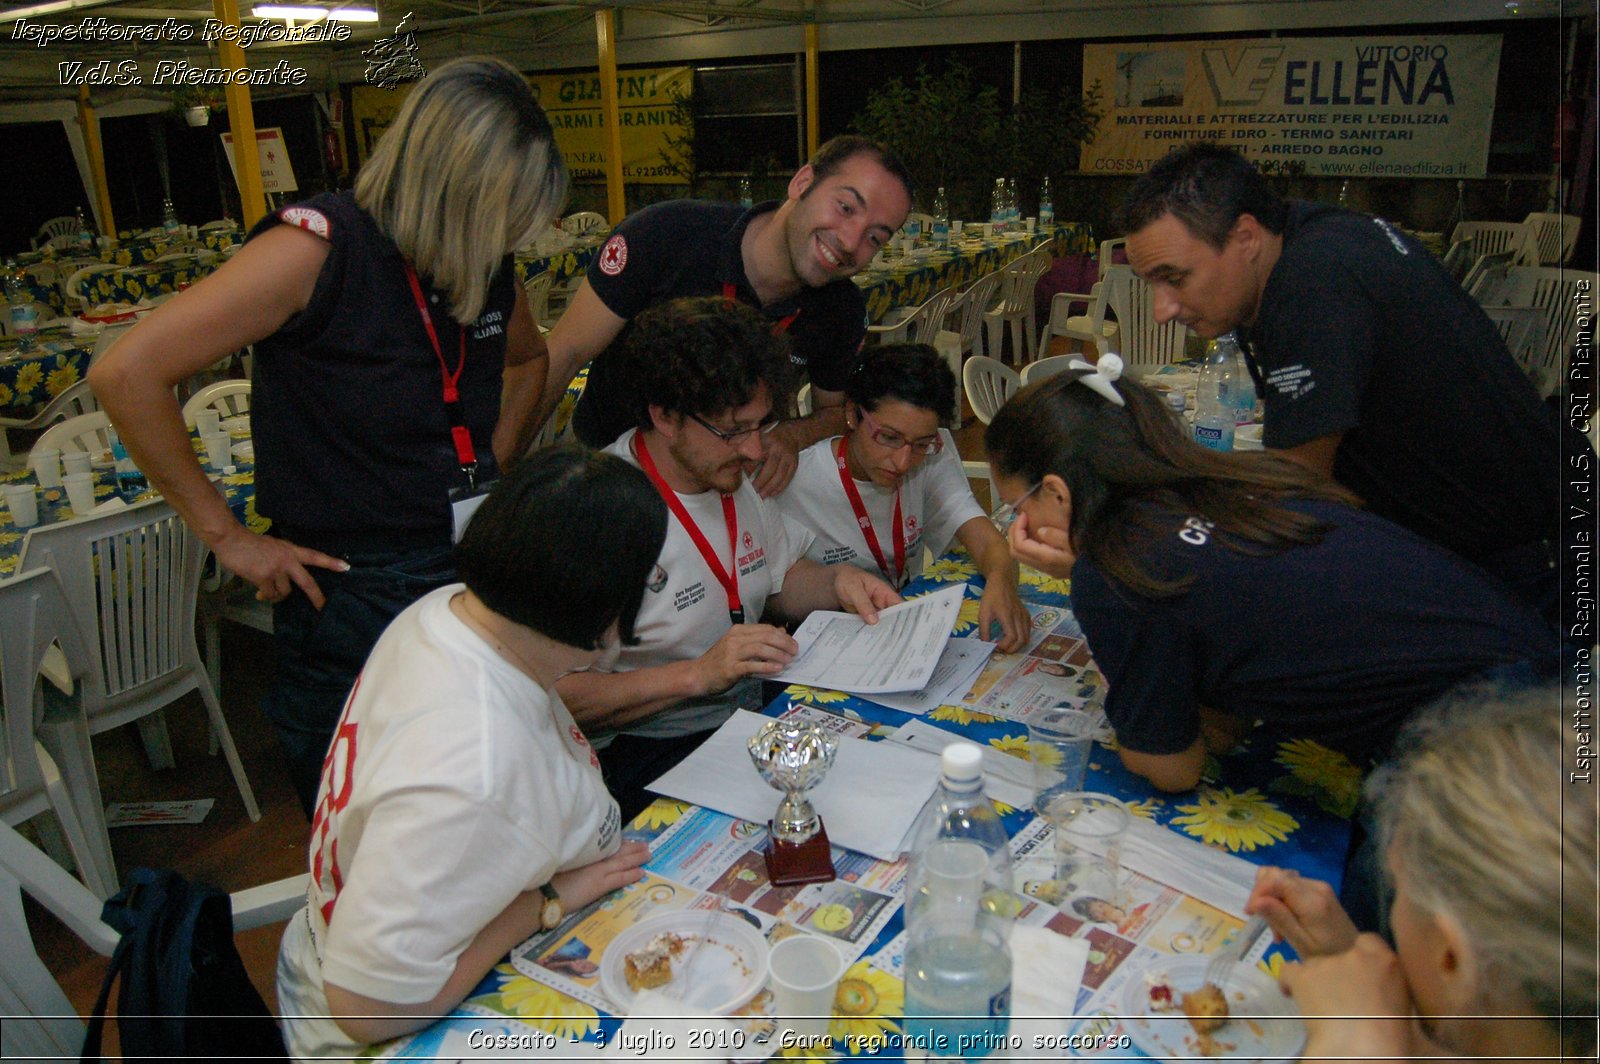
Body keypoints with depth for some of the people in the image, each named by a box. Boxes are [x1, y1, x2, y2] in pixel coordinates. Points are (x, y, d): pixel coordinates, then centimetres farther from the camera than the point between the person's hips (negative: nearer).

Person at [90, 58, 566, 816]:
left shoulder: (486, 262, 2)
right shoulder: (322, 247, -17)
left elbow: (527, 358, 24)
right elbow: (125, 375, -19)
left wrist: (493, 475, 10)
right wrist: (225, 536, -14)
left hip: (475, 577, 6)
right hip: (351, 599, -5)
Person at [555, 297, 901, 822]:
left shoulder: (734, 475, 6)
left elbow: (780, 579, 21)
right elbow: (558, 694, -22)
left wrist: (835, 582, 0)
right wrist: (697, 674, -27)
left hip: (753, 720, 8)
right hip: (642, 754, -8)